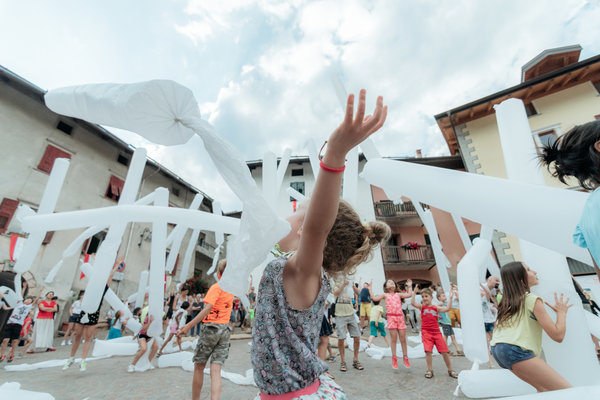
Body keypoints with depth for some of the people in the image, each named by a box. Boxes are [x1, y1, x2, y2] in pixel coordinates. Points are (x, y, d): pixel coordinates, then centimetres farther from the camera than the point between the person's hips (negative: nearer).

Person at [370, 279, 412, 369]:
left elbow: (409, 295, 4)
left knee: (403, 339, 6)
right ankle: (394, 358, 14)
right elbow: (374, 298, -2)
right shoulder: (385, 295, 9)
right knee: (394, 338, 1)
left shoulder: (398, 294, 15)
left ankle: (405, 357, 22)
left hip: (400, 317, 2)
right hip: (391, 317, -2)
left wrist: (409, 286, 13)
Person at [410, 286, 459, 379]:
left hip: (436, 332, 2)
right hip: (426, 332, -1)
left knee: (444, 352, 5)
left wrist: (450, 298, -9)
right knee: (428, 351, -10)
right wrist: (414, 292, -17)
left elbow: (447, 309, -7)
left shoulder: (436, 308, 6)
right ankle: (430, 370, 8)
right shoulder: (422, 307, 3)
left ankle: (450, 370, 25)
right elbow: (413, 303, -15)